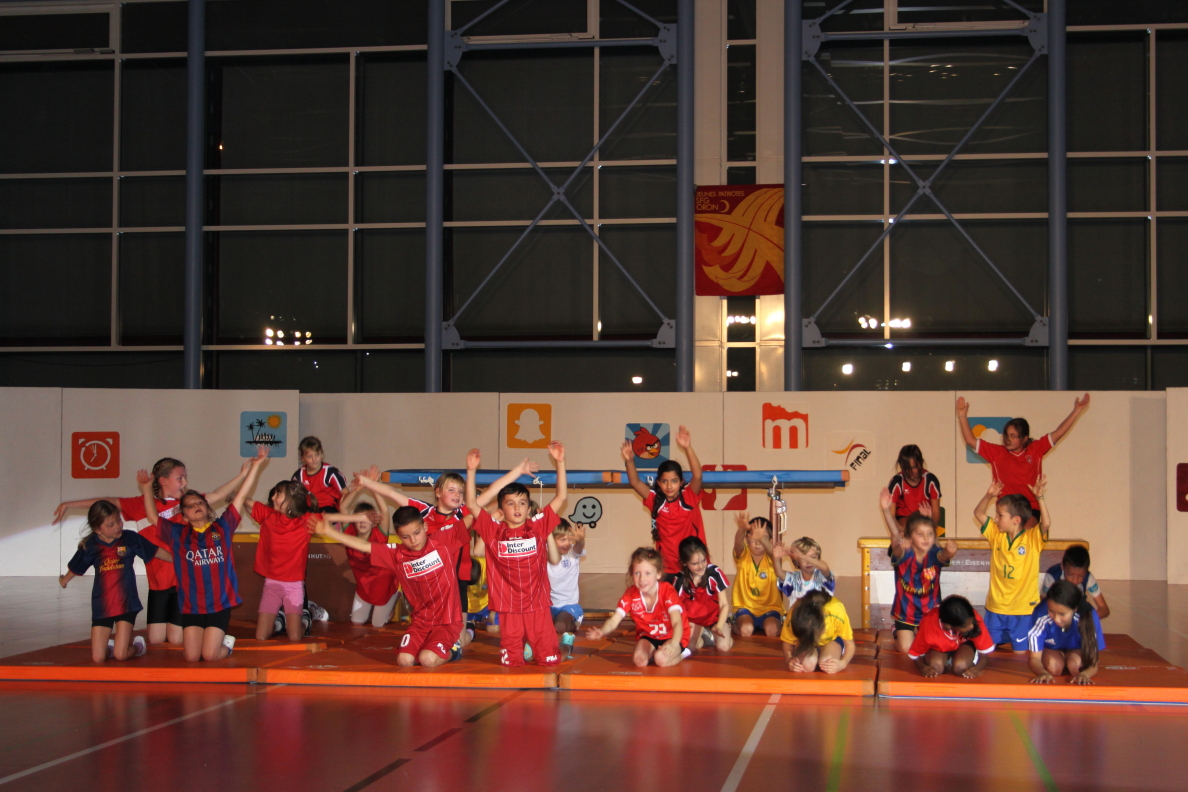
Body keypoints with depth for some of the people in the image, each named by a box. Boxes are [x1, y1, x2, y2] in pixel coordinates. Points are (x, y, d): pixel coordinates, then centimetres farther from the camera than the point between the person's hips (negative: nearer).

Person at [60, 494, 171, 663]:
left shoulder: (130, 538, -8)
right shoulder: (90, 546, -4)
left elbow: (155, 552, 4)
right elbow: (74, 568, 15)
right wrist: (64, 580, 32)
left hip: (126, 604, -2)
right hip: (101, 606, 2)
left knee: (121, 655, -10)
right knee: (98, 658, -1)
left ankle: (137, 645, 22)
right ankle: (110, 647, 33)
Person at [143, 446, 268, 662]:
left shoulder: (222, 527, 5)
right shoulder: (178, 534, 7)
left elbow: (241, 496, 3)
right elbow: (152, 516, 7)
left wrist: (255, 465, 1)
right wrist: (147, 488, -1)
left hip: (219, 604, -1)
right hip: (191, 606, 2)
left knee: (210, 656, -10)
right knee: (192, 657, -7)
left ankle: (226, 643, 23)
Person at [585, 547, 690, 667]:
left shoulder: (667, 591, -25)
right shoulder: (630, 594, -14)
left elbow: (677, 623, -37)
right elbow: (614, 620, -21)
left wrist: (674, 643, -60)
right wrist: (602, 632, -46)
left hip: (672, 636, -3)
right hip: (648, 637, 3)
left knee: (661, 659, -32)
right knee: (639, 660, -27)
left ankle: (681, 654, 0)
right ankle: (652, 653, 6)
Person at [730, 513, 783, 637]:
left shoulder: (770, 558, -3)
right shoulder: (743, 556, -3)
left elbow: (771, 550, -28)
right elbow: (738, 543, -26)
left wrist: (761, 538, -52)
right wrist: (742, 529, -51)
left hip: (769, 607, 1)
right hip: (745, 607, -1)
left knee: (772, 630, -26)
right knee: (746, 629, -28)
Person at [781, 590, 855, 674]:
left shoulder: (837, 612, -38)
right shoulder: (794, 613, -35)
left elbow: (850, 644, -22)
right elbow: (787, 643, -16)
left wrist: (842, 663, -40)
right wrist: (789, 660, -37)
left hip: (832, 639, 0)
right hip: (805, 641, 0)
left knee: (828, 666, -31)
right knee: (807, 664, -32)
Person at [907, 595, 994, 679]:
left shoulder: (975, 619, -36)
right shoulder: (929, 624, -37)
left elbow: (984, 651, -24)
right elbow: (915, 654, -21)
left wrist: (978, 668, -44)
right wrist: (922, 667, -42)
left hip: (963, 643, 0)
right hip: (938, 647, 0)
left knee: (960, 667, -30)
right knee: (936, 666, -31)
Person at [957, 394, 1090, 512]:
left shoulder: (1035, 450, 8)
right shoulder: (997, 452, 6)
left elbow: (1058, 433, 10)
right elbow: (971, 441, 6)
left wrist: (1077, 411, 8)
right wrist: (962, 415, -1)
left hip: (1031, 508, 0)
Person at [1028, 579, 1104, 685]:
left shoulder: (1088, 617, -37)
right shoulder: (1041, 614, -38)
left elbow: (1093, 662, -30)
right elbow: (1034, 658, -27)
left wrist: (1084, 674, -54)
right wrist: (1043, 673, -50)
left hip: (1077, 649, 0)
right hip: (1051, 649, 0)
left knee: (1075, 664, -29)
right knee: (1053, 666, -29)